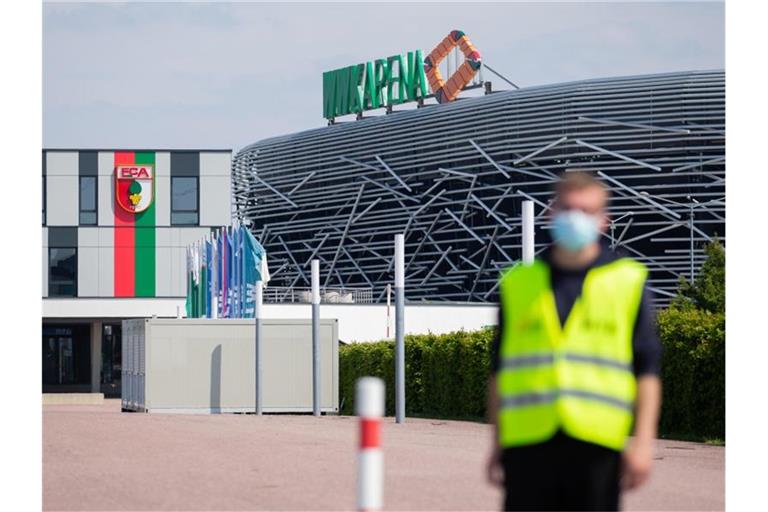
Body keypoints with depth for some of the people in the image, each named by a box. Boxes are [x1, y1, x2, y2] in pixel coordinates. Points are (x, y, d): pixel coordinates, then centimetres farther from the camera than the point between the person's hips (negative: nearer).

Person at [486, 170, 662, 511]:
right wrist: (497, 444, 11)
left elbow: (647, 369, 4)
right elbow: (499, 370, 15)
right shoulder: (518, 282, 12)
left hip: (597, 443, -1)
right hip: (527, 444, 1)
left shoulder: (629, 281, 8)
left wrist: (643, 442, -4)